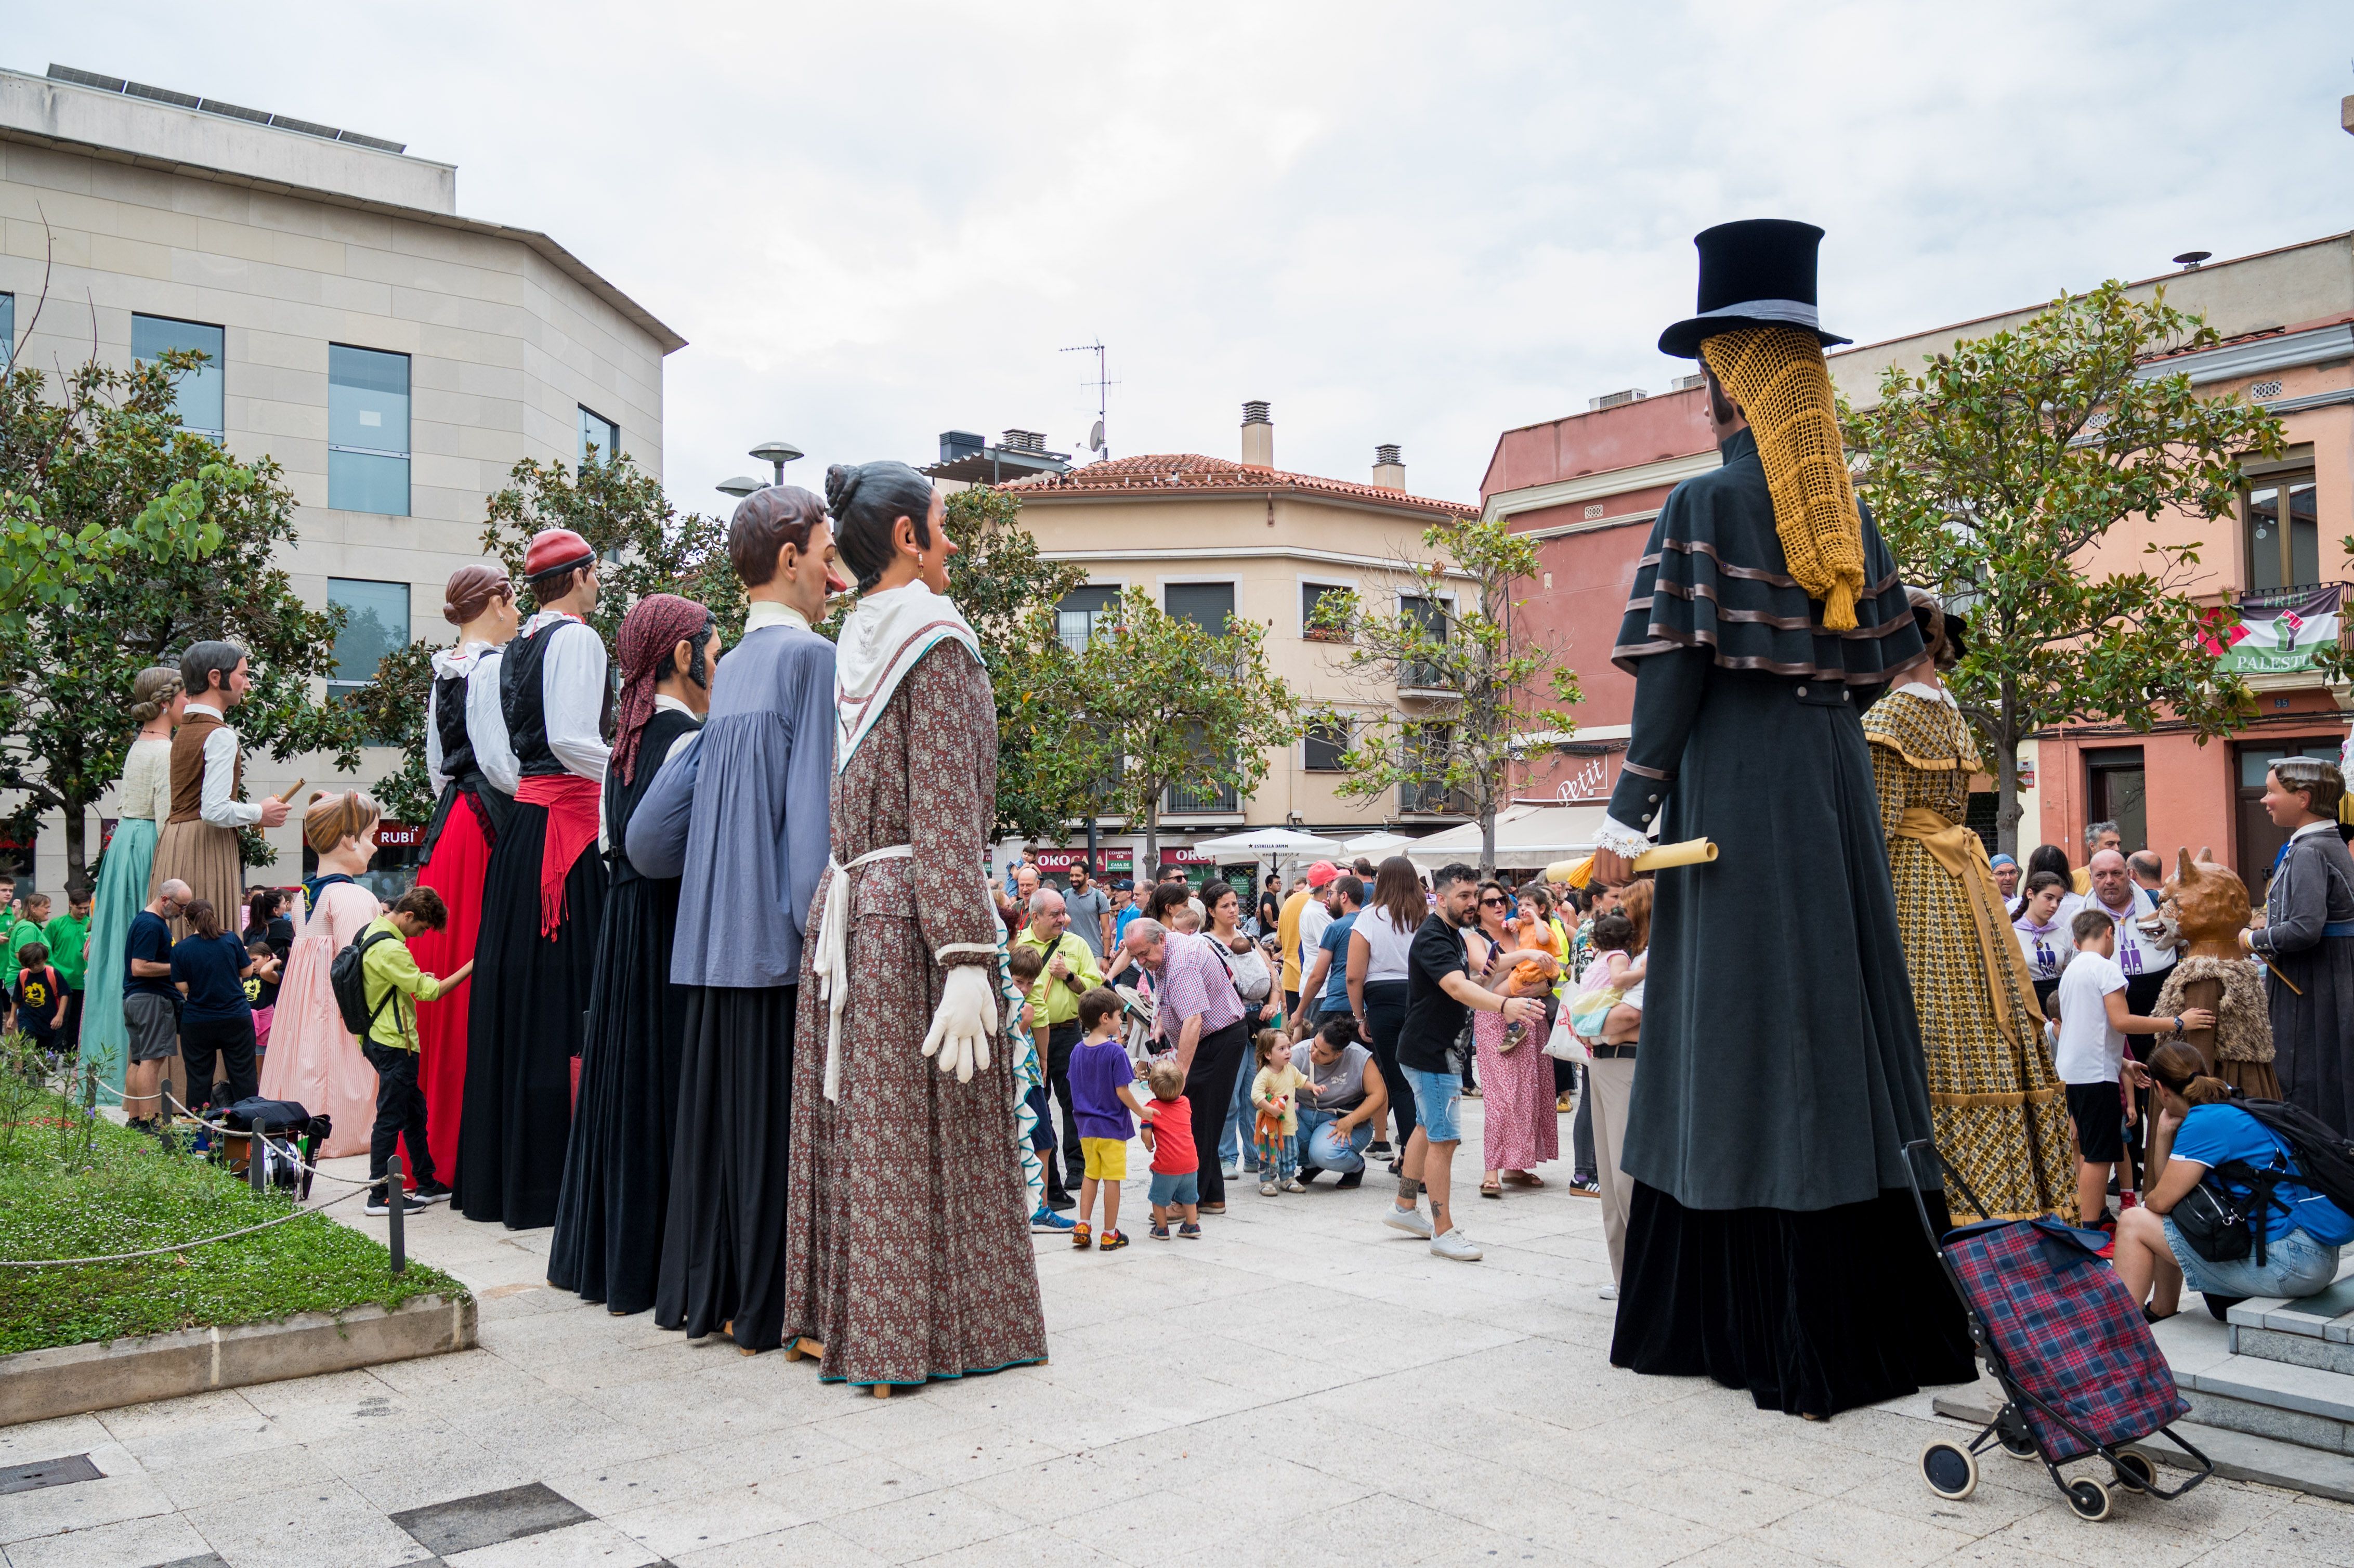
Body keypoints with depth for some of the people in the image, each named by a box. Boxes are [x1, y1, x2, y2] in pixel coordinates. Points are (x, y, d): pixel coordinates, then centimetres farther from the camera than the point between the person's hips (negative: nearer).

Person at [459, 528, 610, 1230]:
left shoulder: (518, 644, 17)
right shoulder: (576, 638, -9)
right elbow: (571, 740, -19)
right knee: (567, 993, -6)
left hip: (521, 822, 9)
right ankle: (552, 1173, -3)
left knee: (518, 991, 11)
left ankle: (496, 1171, 18)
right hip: (567, 823, -9)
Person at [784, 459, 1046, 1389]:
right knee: (928, 1127, 0)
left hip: (844, 909, 8)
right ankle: (926, 1328, 7)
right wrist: (966, 955, -18)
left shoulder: (847, 648, 15)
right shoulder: (934, 640, -8)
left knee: (859, 1126, 11)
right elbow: (943, 810, -16)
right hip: (915, 911, -8)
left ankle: (851, 1316, 20)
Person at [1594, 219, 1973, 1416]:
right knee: (1839, 1022, 11)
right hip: (1834, 780, 7)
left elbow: (1676, 671, -13)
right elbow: (1875, 664, 13)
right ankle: (1875, 1312, 20)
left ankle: (1778, 1337, 5)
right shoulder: (1849, 513, 12)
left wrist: (1627, 816, -11)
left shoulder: (1709, 502, -8)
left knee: (1749, 1039, -1)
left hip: (1734, 783, -6)